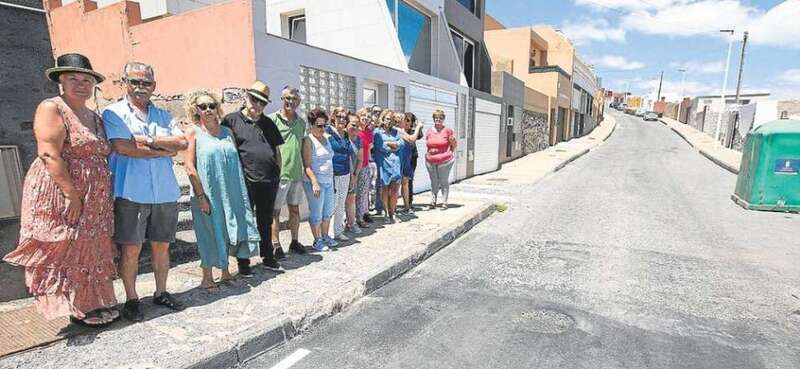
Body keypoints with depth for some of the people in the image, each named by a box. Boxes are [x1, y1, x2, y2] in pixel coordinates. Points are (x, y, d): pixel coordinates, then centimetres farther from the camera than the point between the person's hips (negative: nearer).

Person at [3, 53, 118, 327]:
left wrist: (101, 197, 9)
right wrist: (72, 195, -21)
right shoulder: (51, 108, -7)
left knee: (92, 251, 14)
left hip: (93, 202, 7)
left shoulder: (95, 117, 15)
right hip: (59, 196, -7)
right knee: (65, 252, 2)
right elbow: (49, 155, -17)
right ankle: (78, 309, 13)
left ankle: (95, 303, 26)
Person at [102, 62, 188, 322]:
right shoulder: (114, 113, 2)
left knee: (162, 245, 12)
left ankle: (161, 293, 27)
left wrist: (149, 140, -12)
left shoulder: (164, 116, 14)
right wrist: (165, 150, -8)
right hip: (131, 193, -4)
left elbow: (183, 143, 0)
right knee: (131, 248, 4)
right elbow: (122, 147, -14)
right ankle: (131, 299, 20)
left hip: (165, 193, 4)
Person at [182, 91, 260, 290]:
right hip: (207, 193, -4)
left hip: (231, 192, 5)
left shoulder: (227, 132, 10)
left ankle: (225, 272, 29)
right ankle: (207, 277, 21)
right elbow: (190, 167, -9)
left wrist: (240, 193, 8)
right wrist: (201, 196, -15)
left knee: (228, 231, 12)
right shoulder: (193, 132, -3)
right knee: (210, 233, 4)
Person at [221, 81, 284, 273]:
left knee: (266, 221, 16)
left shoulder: (268, 123, 14)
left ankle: (268, 257, 28)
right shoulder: (232, 120, 0)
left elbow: (277, 149, 16)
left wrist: (278, 171, 11)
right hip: (246, 181, -4)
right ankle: (243, 262, 19)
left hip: (269, 180, 5)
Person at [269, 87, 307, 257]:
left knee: (295, 209, 14)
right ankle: (276, 245, 14)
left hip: (296, 173, 6)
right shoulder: (272, 119, -6)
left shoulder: (301, 122, 11)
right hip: (278, 173, -5)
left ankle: (294, 241, 28)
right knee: (275, 211, 4)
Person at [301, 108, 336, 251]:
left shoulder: (326, 139, 13)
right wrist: (314, 182, -22)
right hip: (315, 182, -7)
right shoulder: (309, 140, -10)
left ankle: (325, 237, 29)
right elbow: (307, 165, -15)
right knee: (316, 213, 1)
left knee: (328, 211, 14)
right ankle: (317, 241, 14)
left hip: (329, 181, 8)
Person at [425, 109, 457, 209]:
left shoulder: (448, 130, -3)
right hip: (431, 161, 4)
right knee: (434, 182, 12)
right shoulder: (429, 131, 9)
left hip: (445, 160, -4)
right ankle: (433, 201, 22)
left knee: (444, 181, 3)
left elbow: (454, 145, 3)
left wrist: (450, 154, -7)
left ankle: (444, 202, 11)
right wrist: (430, 151, 9)